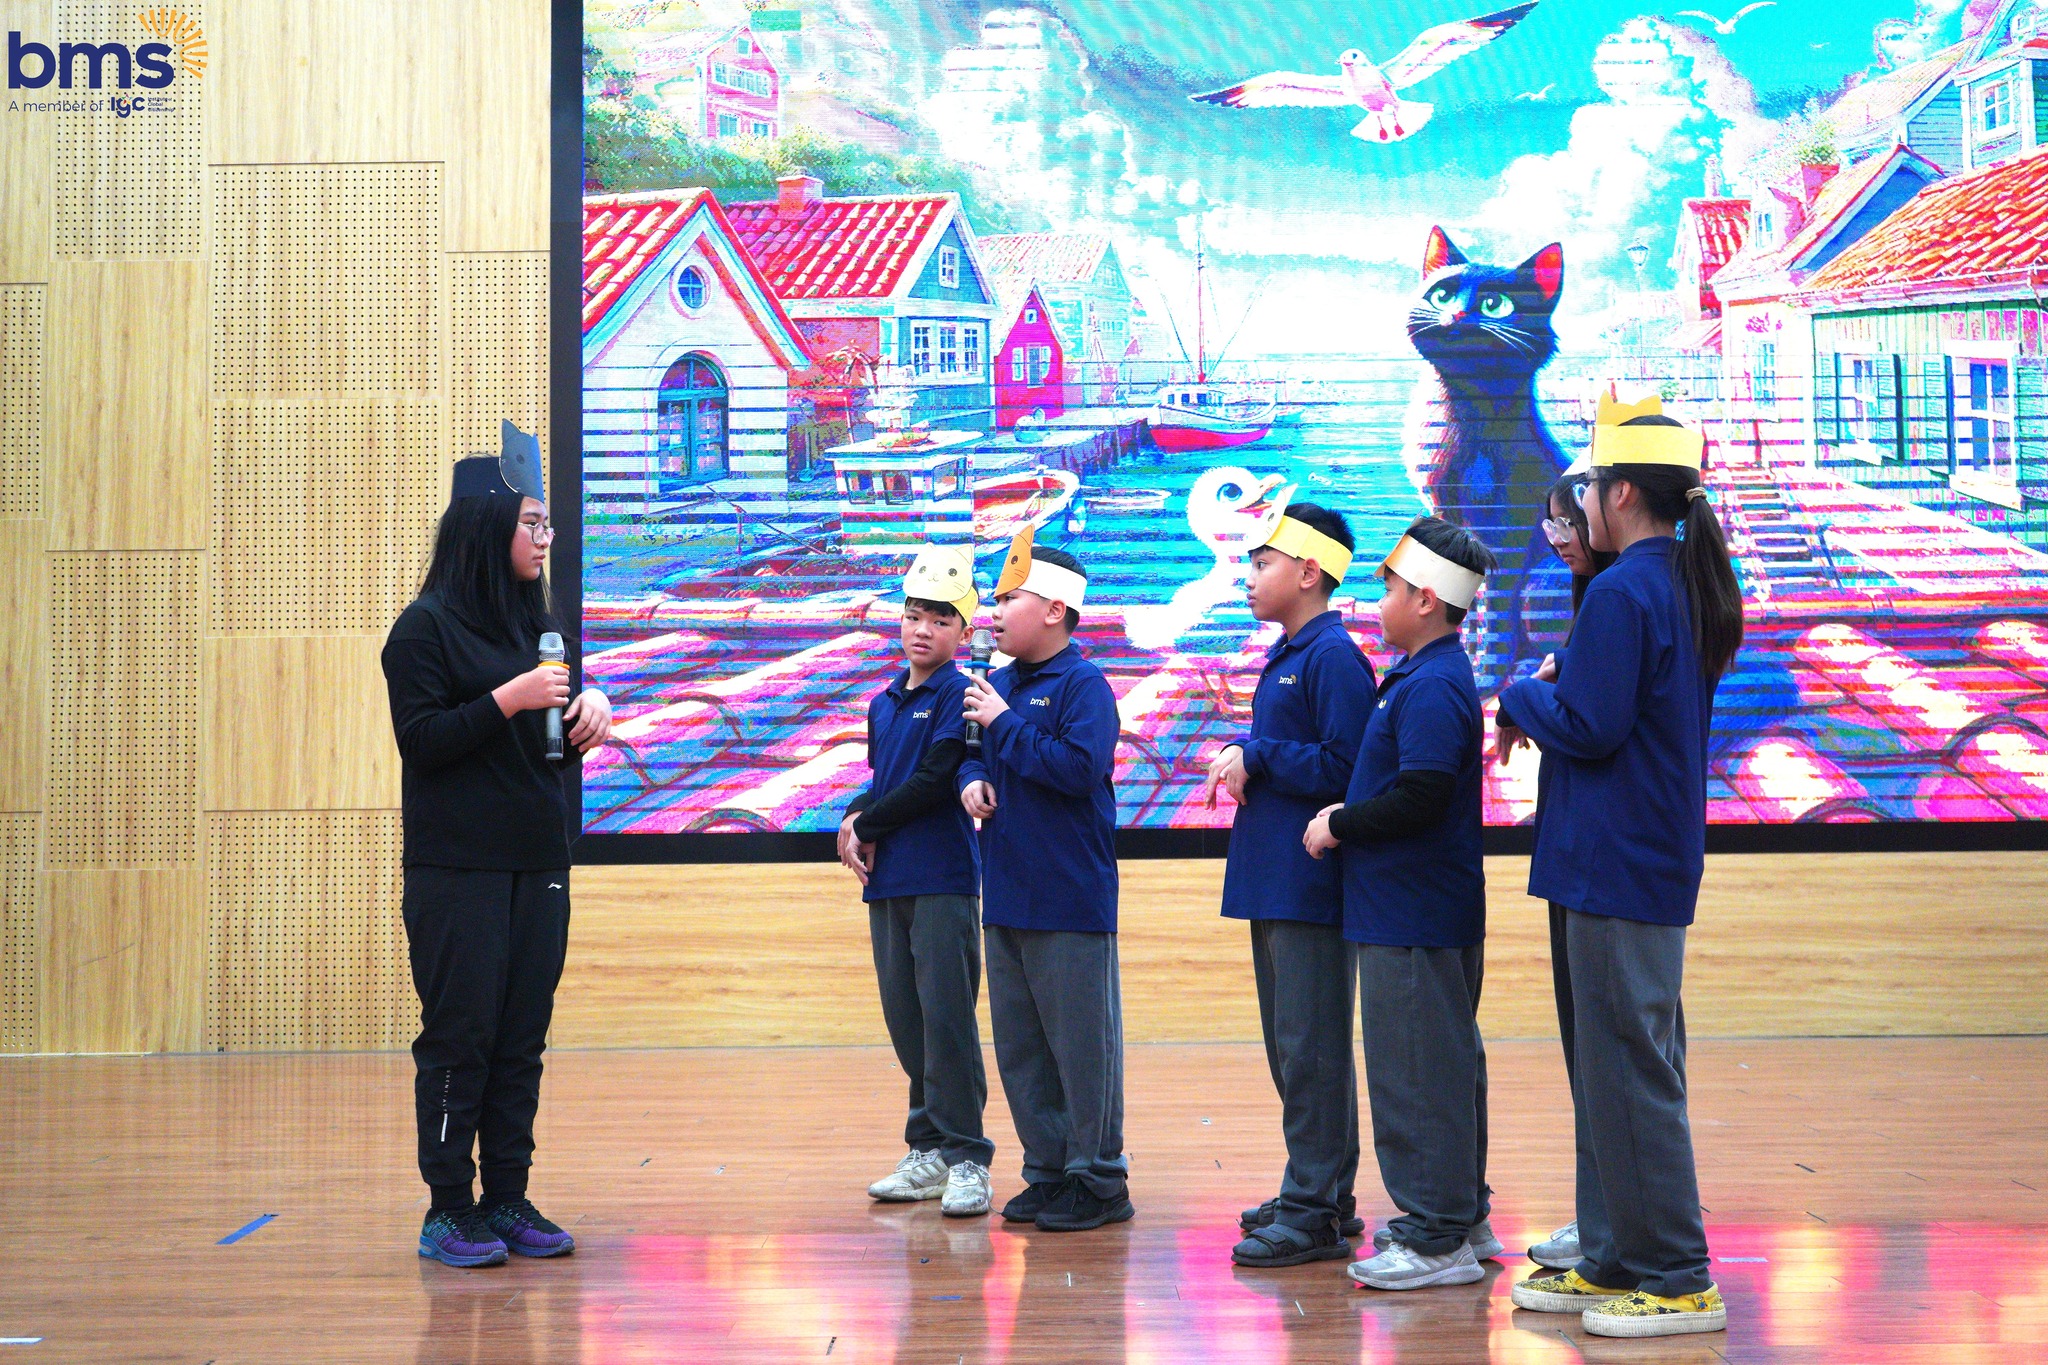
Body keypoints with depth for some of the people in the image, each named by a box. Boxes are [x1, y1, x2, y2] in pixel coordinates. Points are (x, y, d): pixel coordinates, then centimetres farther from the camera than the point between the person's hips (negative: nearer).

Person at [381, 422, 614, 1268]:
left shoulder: (535, 623, 15)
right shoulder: (425, 626, -5)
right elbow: (420, 739, -10)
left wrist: (590, 706, 0)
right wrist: (508, 700, -19)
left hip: (537, 861, 6)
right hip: (457, 869, -6)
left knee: (522, 1037, 7)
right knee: (459, 1035, -4)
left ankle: (507, 1199, 13)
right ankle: (448, 1209, 3)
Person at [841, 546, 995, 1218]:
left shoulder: (960, 696, -5)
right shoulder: (883, 703, 17)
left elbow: (934, 782, -14)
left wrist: (867, 826, -5)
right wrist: (853, 819, 0)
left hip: (942, 881, -7)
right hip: (886, 884, 7)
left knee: (946, 1018, -9)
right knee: (905, 1021, 10)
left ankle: (967, 1158, -4)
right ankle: (928, 1153, 18)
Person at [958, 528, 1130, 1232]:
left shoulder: (1083, 685, -11)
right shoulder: (996, 683, 12)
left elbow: (1080, 768, -23)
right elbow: (972, 752, 22)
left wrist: (1006, 724, -18)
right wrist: (972, 778, 0)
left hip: (1070, 902, -8)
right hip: (1007, 899, 8)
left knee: (1082, 1043, -1)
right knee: (1018, 1044, 13)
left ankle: (1098, 1179, 9)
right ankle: (1048, 1170, 24)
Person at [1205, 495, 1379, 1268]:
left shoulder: (1333, 657, -12)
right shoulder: (1287, 658, 18)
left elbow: (1343, 768, -21)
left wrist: (1256, 757, -14)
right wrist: (1240, 759, 4)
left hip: (1312, 885, -10)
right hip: (1274, 882, 10)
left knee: (1311, 1050, -6)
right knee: (1289, 1046, 15)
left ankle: (1316, 1212, -2)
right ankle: (1316, 1196, 24)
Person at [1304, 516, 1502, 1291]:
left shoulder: (1432, 688, -19)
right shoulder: (1426, 676, 14)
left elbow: (1420, 798, -26)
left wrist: (1339, 826, -13)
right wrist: (1348, 817, 6)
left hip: (1412, 918, -11)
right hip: (1432, 907, 11)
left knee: (1416, 1074, -5)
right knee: (1444, 1065, 17)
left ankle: (1437, 1240, 2)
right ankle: (1462, 1218, 27)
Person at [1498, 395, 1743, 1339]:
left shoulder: (1621, 594, -17)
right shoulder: (1686, 586, 13)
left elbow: (1586, 727, -19)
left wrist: (1523, 692, -1)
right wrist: (1553, 695, 13)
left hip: (1615, 866, -10)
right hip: (1656, 865, 10)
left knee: (1627, 1071, -4)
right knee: (1611, 1067, 15)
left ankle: (1678, 1281, 3)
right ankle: (1614, 1264, 22)